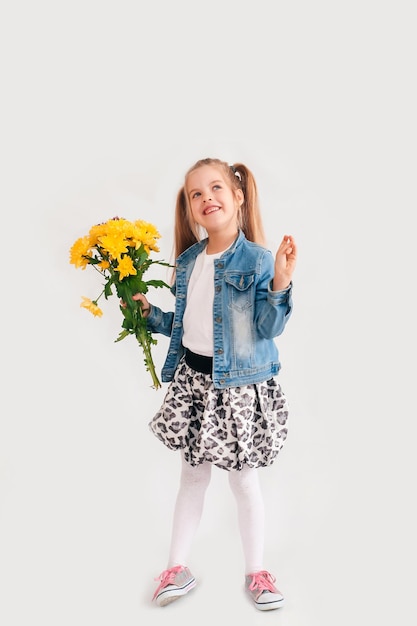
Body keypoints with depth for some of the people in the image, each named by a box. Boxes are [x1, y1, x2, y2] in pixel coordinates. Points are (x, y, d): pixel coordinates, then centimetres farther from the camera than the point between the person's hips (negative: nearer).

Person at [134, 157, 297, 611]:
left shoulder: (257, 259, -11)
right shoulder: (187, 262, 7)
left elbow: (269, 327, -15)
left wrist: (280, 284, -28)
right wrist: (146, 311, 6)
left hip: (239, 384, -4)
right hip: (191, 378, 5)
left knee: (243, 480, 9)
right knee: (192, 475, 16)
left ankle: (256, 571, 30)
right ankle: (177, 567, 32)